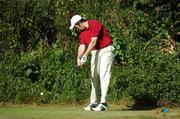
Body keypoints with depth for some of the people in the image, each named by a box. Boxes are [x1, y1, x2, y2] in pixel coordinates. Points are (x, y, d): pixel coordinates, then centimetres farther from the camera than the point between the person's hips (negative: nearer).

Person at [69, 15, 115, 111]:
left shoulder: (95, 24, -18)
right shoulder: (82, 32, 7)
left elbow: (93, 42, -23)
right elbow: (82, 46, 0)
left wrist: (85, 55, -24)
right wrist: (78, 58, -17)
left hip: (106, 50, -8)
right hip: (95, 52, 8)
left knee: (103, 76, -15)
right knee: (94, 77, 7)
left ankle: (103, 103, -18)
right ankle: (94, 103, 11)